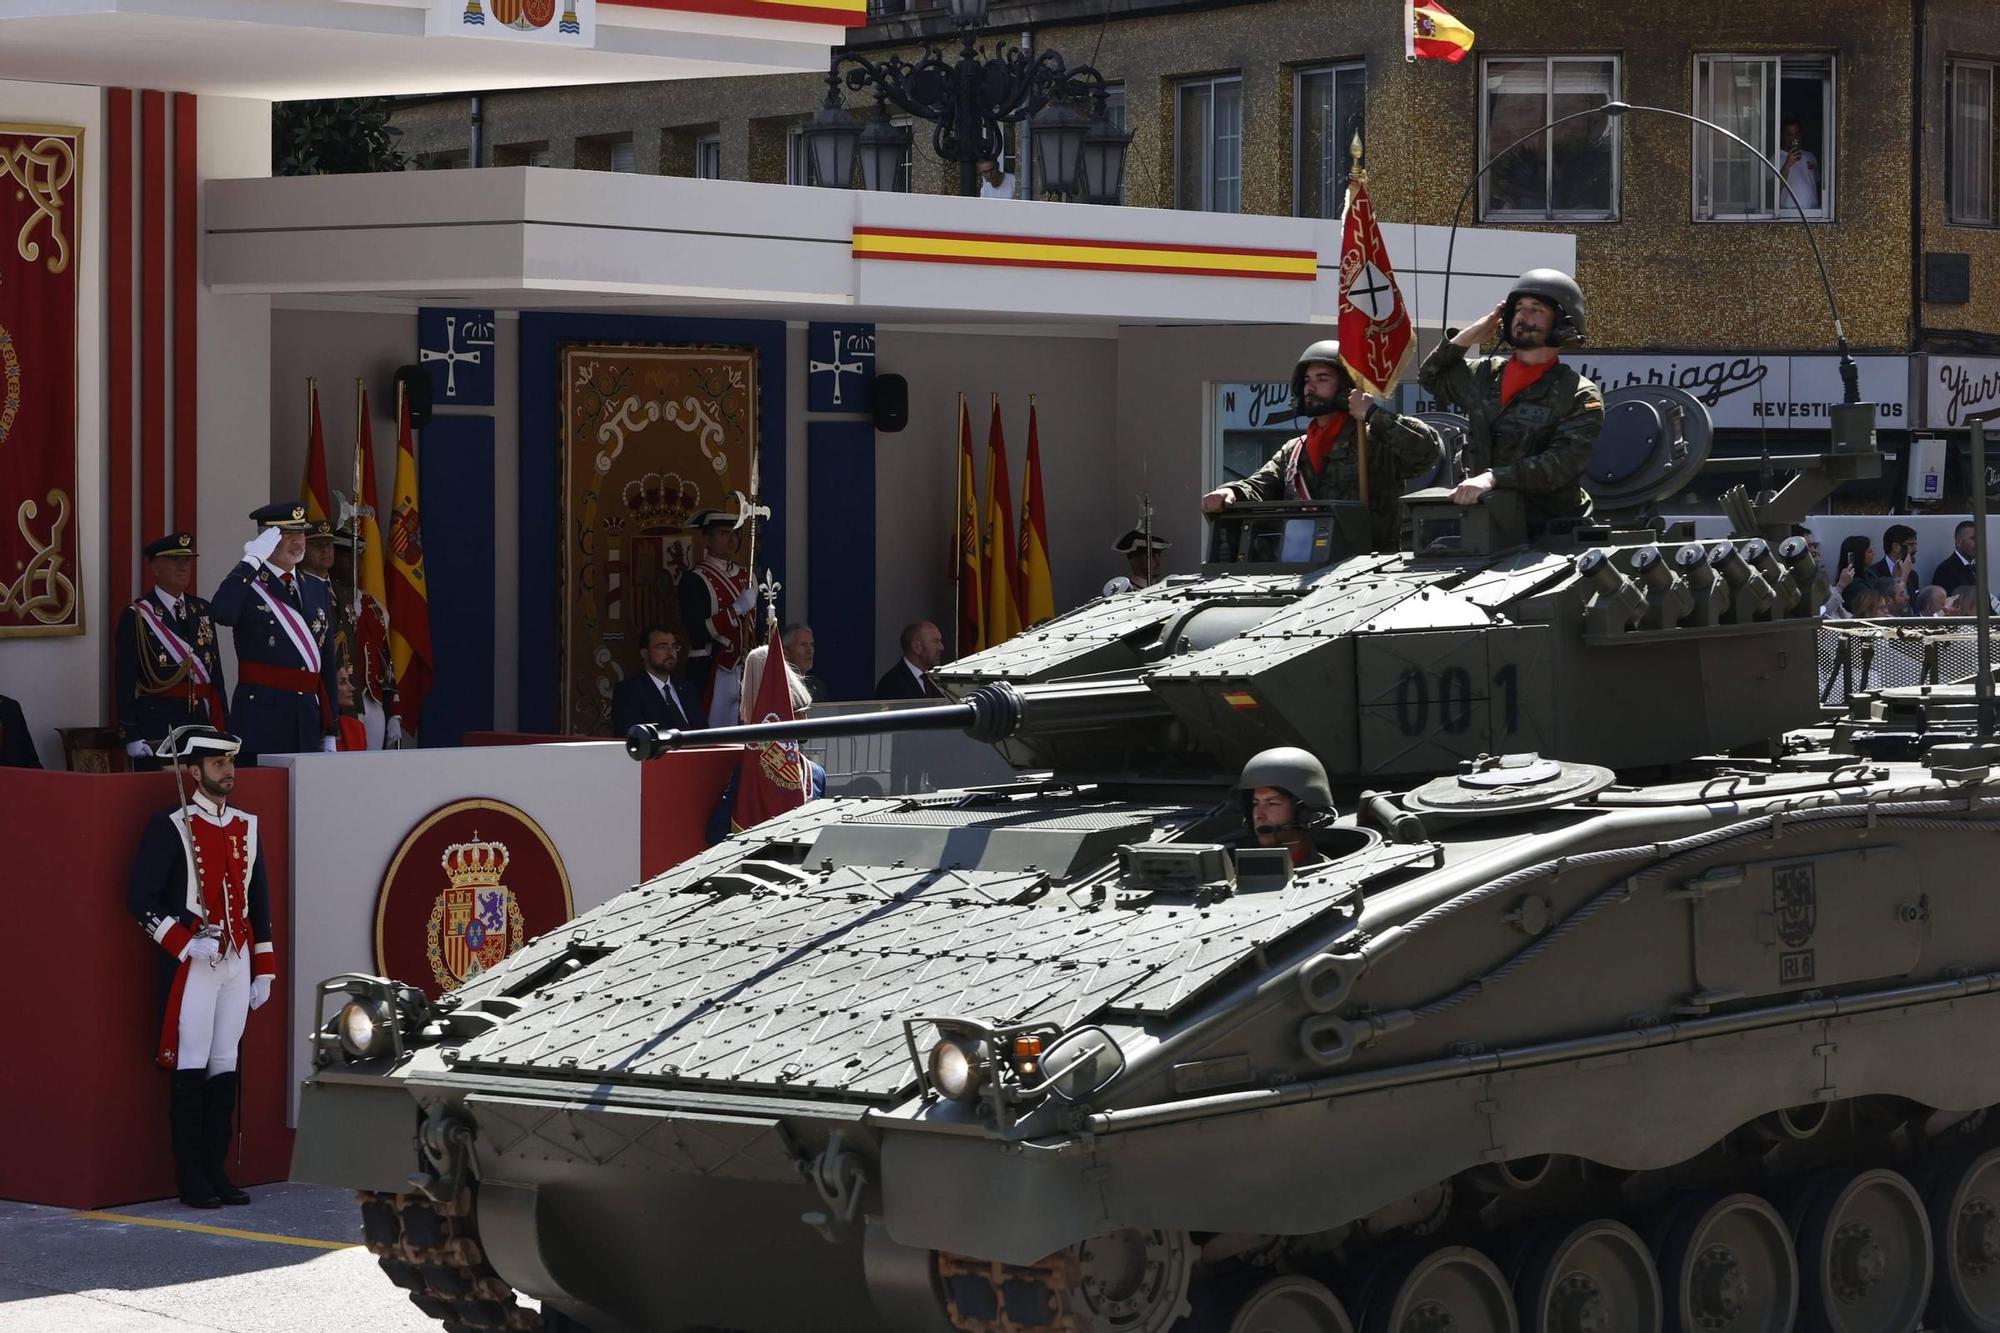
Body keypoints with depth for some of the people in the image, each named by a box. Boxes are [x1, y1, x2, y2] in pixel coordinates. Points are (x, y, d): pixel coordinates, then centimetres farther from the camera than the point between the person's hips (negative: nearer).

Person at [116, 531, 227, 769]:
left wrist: (222, 727, 9)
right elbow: (126, 681, -5)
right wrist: (132, 737, -11)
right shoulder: (136, 617, -3)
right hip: (157, 722, -5)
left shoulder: (202, 611, 14)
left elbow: (215, 671, 15)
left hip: (200, 722, 5)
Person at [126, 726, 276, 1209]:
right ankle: (191, 1178, 1)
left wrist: (263, 969, 13)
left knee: (225, 1066, 7)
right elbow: (141, 898, -10)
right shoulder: (170, 828, -6)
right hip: (192, 964, -6)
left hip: (238, 961, 6)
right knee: (191, 1068, -4)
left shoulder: (246, 828, 13)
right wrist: (185, 945, -17)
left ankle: (217, 1169, 13)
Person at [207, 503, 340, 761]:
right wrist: (252, 561, -19)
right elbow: (220, 613, -27)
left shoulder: (316, 589, 17)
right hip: (261, 720, -6)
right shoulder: (246, 586, -2)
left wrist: (330, 731, 16)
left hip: (309, 720, 6)